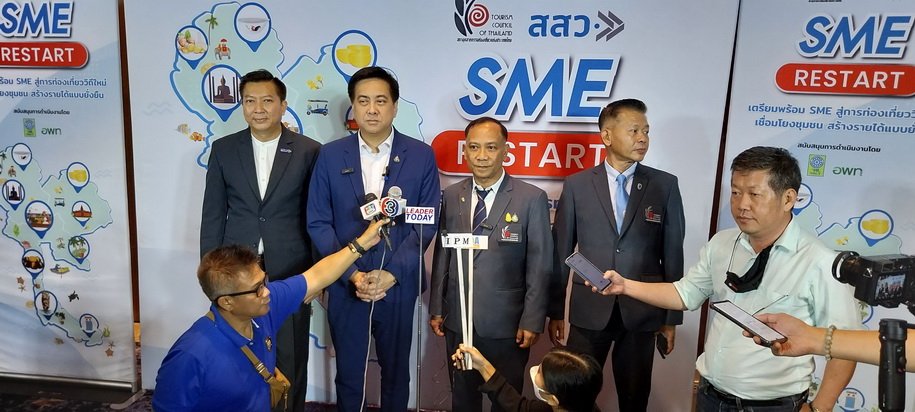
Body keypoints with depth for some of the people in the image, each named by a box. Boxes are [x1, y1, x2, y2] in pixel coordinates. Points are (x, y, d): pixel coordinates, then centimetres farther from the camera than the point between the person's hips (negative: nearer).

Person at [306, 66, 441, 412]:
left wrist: (392, 273, -14)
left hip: (399, 287, 0)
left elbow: (427, 223, -5)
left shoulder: (421, 155, -3)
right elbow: (318, 223, -2)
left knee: (396, 373, 16)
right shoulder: (330, 155, -1)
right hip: (346, 287, 1)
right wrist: (352, 274, -12)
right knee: (348, 374, 15)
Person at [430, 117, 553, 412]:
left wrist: (532, 321, -10)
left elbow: (539, 266, -8)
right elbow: (442, 256, 6)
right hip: (458, 320, 3)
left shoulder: (531, 199, -8)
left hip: (506, 322, -3)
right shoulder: (451, 196, 3)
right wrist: (436, 308, 6)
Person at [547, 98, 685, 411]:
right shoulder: (577, 185, -2)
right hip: (589, 311, 0)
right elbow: (561, 252, 0)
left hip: (642, 312, 1)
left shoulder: (665, 185, 0)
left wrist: (672, 317, 2)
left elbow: (673, 253, 2)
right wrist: (555, 311, 2)